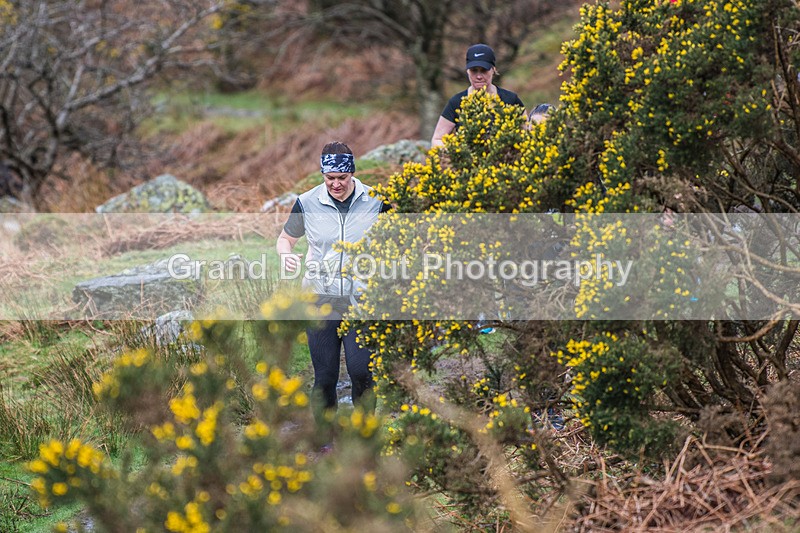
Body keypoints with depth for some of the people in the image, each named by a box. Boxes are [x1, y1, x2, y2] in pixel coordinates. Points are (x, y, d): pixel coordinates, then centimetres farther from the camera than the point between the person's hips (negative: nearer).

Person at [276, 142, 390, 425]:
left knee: (361, 372, -10)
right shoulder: (307, 203, 0)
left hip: (361, 298, -1)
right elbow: (286, 238, 15)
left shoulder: (375, 201, -1)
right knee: (324, 377, 4)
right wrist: (286, 255, -8)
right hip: (320, 297, 1)